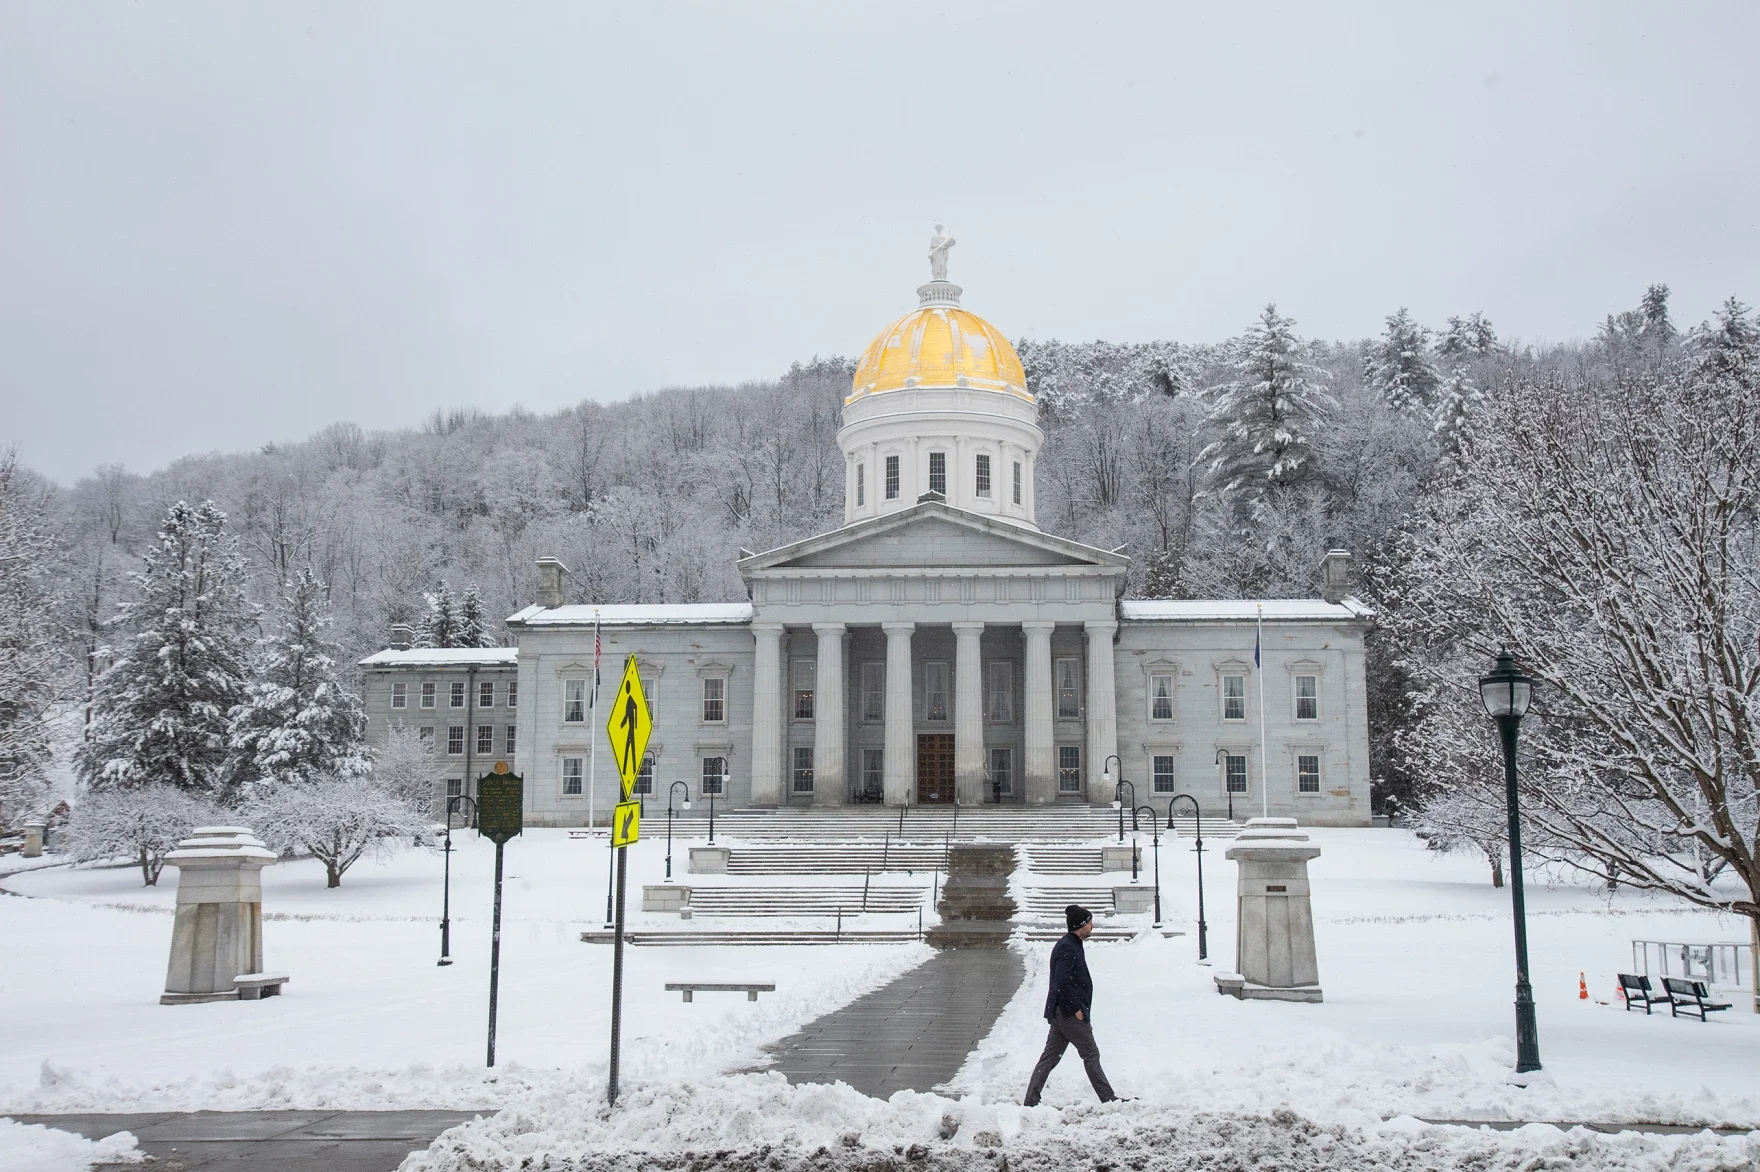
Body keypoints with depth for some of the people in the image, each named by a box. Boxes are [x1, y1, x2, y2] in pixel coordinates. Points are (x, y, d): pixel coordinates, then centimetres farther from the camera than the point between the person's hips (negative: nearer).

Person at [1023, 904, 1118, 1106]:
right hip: (1069, 1013, -10)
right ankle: (1108, 1099, 11)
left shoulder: (1072, 945, 15)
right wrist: (1077, 1010, -19)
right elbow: (1062, 982, -25)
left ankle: (1030, 1102, 9)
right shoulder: (1066, 948, -18)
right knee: (1091, 1055, 2)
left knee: (1049, 1057, 9)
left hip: (1060, 1013, 10)